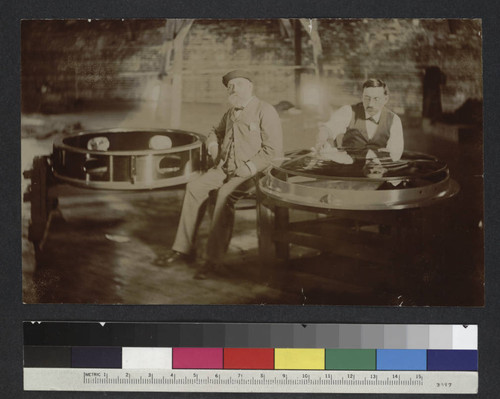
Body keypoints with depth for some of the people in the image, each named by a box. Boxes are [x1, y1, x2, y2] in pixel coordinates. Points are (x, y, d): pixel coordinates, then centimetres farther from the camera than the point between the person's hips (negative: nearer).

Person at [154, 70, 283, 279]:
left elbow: (273, 150, -14)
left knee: (225, 195, -33)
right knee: (194, 187, -13)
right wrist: (214, 148, 13)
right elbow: (215, 133, 35)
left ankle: (213, 258, -28)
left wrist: (248, 168, -20)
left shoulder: (265, 112, -8)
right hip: (226, 168, 7)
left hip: (253, 172, -7)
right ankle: (183, 248, -9)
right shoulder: (230, 113, 16)